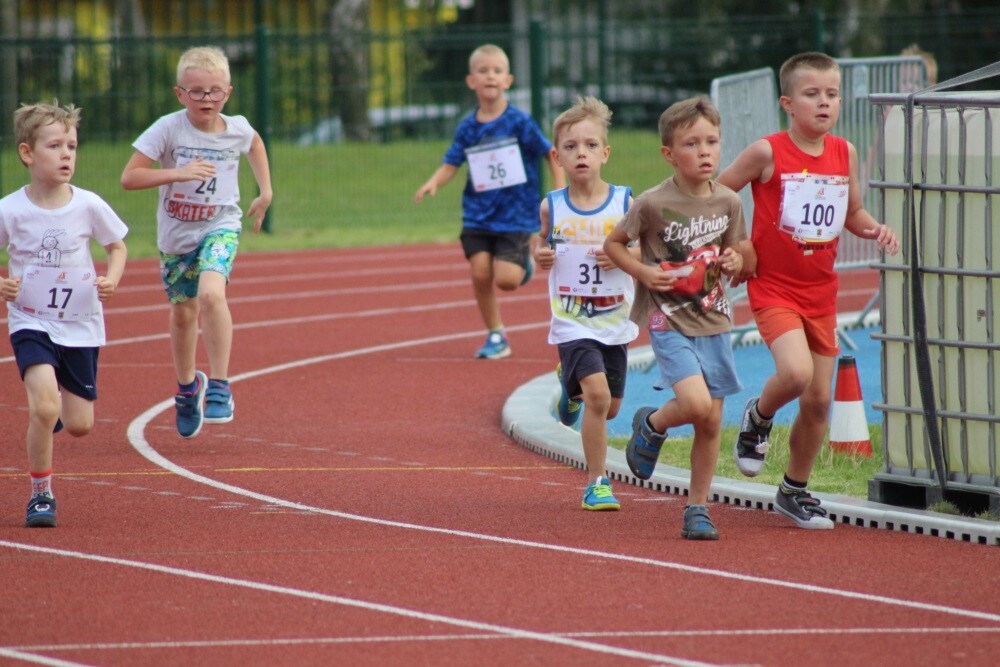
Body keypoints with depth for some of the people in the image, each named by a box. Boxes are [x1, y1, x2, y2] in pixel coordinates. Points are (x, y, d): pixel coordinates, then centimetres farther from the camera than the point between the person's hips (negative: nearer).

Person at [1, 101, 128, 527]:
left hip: (81, 325, 2)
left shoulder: (88, 206, -6)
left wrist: (111, 280, -10)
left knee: (79, 426, 4)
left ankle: (60, 406, 42)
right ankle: (41, 494, -5)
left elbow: (117, 246, 8)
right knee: (44, 405, -23)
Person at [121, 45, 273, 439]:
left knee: (211, 293, -27)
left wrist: (265, 191, 16)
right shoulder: (168, 129, -17)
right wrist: (179, 173, -31)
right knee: (182, 311, 15)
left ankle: (219, 385, -19)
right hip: (176, 232, 1)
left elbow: (255, 144, 19)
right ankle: (187, 386, 42)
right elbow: (129, 177, -21)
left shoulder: (237, 130, -8)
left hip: (220, 227, -1)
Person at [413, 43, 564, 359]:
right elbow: (451, 164, 1)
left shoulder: (519, 121, -8)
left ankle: (525, 259, 23)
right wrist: (433, 183, -19)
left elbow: (550, 154, -1)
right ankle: (496, 336, 10)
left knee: (506, 279, -14)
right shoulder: (467, 128, 1)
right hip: (478, 214, 3)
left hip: (515, 215, -3)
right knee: (480, 273, -7)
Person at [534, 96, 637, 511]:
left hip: (615, 322, 2)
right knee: (597, 395, -20)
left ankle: (573, 387, 47)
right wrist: (541, 256, -7)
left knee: (609, 408, 13)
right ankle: (597, 483, -7)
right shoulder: (552, 207, -3)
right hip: (572, 323, -2)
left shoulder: (624, 203, -6)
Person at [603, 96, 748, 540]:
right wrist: (643, 272, -14)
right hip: (669, 321, -5)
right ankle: (651, 425, 10)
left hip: (713, 320, 5)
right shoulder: (654, 204, -12)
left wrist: (734, 262, -6)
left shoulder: (728, 202, 1)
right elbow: (613, 244, 1)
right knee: (696, 404, -23)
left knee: (711, 422, 6)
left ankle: (698, 508, 19)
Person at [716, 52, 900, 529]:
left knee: (819, 400, 7)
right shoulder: (767, 153, -11)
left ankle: (795, 491, 25)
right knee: (795, 373, -27)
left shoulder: (845, 153, 3)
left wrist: (874, 230, -4)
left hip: (821, 291, 5)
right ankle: (757, 418, 7)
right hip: (774, 288, -5)